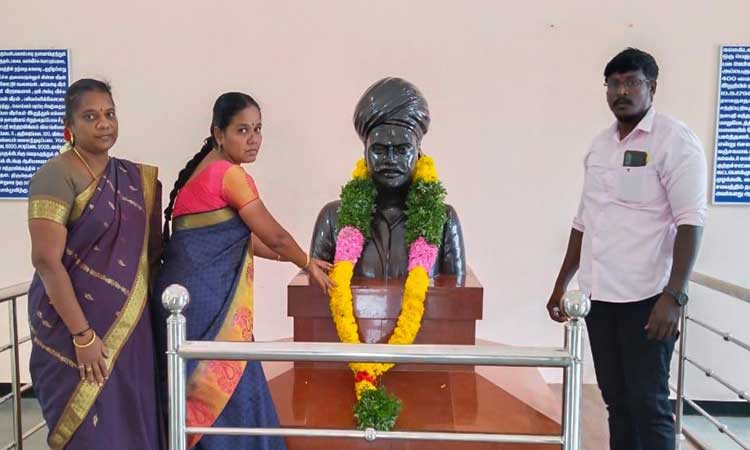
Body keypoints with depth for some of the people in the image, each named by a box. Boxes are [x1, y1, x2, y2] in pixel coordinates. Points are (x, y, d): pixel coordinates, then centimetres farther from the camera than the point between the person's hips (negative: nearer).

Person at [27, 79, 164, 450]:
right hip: (77, 326, -6)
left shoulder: (133, 178, 8)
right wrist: (82, 335, -19)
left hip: (129, 327, 6)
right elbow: (46, 260, -18)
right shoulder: (57, 176, -12)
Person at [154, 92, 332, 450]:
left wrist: (293, 258, 20)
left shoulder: (205, 170, 15)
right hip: (206, 298, -9)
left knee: (205, 392, 18)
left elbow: (236, 236, 20)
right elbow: (274, 236, -10)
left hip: (190, 292, 9)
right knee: (226, 391, 1)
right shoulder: (231, 174, -13)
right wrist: (307, 263, 9)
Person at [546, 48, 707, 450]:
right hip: (599, 295, 6)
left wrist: (674, 295, -21)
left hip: (646, 297, -6)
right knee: (617, 400, 13)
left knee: (648, 403, 0)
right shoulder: (599, 144, 12)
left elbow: (690, 222, -13)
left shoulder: (675, 140, -6)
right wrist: (561, 285, 16)